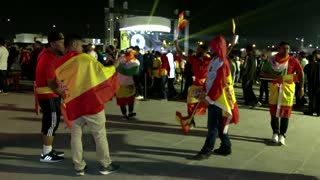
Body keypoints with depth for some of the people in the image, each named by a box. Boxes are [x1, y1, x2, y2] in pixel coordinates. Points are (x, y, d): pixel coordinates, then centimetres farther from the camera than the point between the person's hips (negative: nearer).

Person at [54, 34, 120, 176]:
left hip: (72, 104, 5)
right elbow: (102, 72, -1)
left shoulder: (59, 64, 8)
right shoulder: (84, 58, -7)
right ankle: (105, 165, 15)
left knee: (76, 136, 13)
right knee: (100, 135, 6)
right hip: (90, 102, -4)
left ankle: (79, 167, 16)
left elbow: (62, 87, 16)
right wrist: (113, 66, 16)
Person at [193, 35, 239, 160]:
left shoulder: (222, 63, -17)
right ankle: (226, 147, 25)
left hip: (217, 99, -9)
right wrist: (205, 93, 11)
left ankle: (206, 151, 2)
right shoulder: (215, 60, 11)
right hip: (213, 97, 9)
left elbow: (219, 83, -21)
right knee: (220, 125, 15)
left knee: (213, 126, -4)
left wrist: (209, 97, -18)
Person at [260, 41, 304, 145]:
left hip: (288, 88, -1)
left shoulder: (293, 61, -2)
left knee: (285, 112, 2)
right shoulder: (272, 60, 0)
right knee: (274, 111, 6)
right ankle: (275, 133, 20)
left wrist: (301, 88, -8)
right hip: (275, 87, 1)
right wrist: (273, 76, -15)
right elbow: (262, 73, 1)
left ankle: (282, 135, 12)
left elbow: (300, 73, -2)